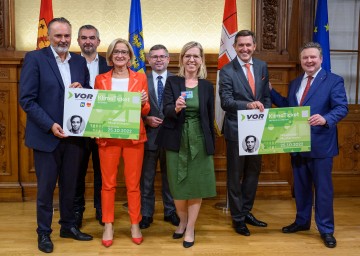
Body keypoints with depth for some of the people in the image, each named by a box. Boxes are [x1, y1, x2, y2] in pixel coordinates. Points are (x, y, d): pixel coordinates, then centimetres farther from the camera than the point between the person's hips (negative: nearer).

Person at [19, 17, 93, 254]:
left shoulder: (80, 61, 8)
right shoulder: (34, 58, -7)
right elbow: (26, 99, -12)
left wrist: (81, 90, -10)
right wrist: (50, 125, -20)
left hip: (74, 135, 4)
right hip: (46, 135, -4)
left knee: (70, 185, 15)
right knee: (46, 187, 7)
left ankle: (68, 226, 32)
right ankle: (44, 232, 23)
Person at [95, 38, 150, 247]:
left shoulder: (140, 78, 5)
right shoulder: (101, 79, 6)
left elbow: (146, 111, 6)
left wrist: (143, 102, -15)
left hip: (134, 136, 0)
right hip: (108, 136, 1)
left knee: (133, 183, 4)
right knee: (108, 183, 5)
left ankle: (135, 225, 17)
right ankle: (108, 226, 17)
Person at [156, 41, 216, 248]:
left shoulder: (207, 85, 3)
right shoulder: (172, 82, -1)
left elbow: (210, 118, 6)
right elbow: (166, 110, -10)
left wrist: (212, 145, 6)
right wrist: (176, 108, -33)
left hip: (200, 141, 1)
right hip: (177, 141, 0)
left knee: (196, 185, 4)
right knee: (178, 185, 9)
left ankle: (190, 229, 19)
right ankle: (182, 222, 33)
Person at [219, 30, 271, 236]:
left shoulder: (262, 67, 5)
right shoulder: (227, 71, -11)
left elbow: (267, 96, 10)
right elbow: (226, 102, -18)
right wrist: (248, 105, -31)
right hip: (236, 130, -5)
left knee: (253, 172, 16)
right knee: (236, 175, 7)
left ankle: (247, 211, 33)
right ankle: (237, 217, 22)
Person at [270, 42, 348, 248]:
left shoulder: (334, 80, -6)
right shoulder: (295, 83, 13)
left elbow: (342, 108, -15)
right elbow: (288, 107, 14)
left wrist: (325, 119, -34)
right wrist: (270, 91, 11)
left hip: (321, 145, -6)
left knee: (323, 188, 4)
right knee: (301, 187, 17)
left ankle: (326, 230, 17)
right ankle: (302, 221, 34)